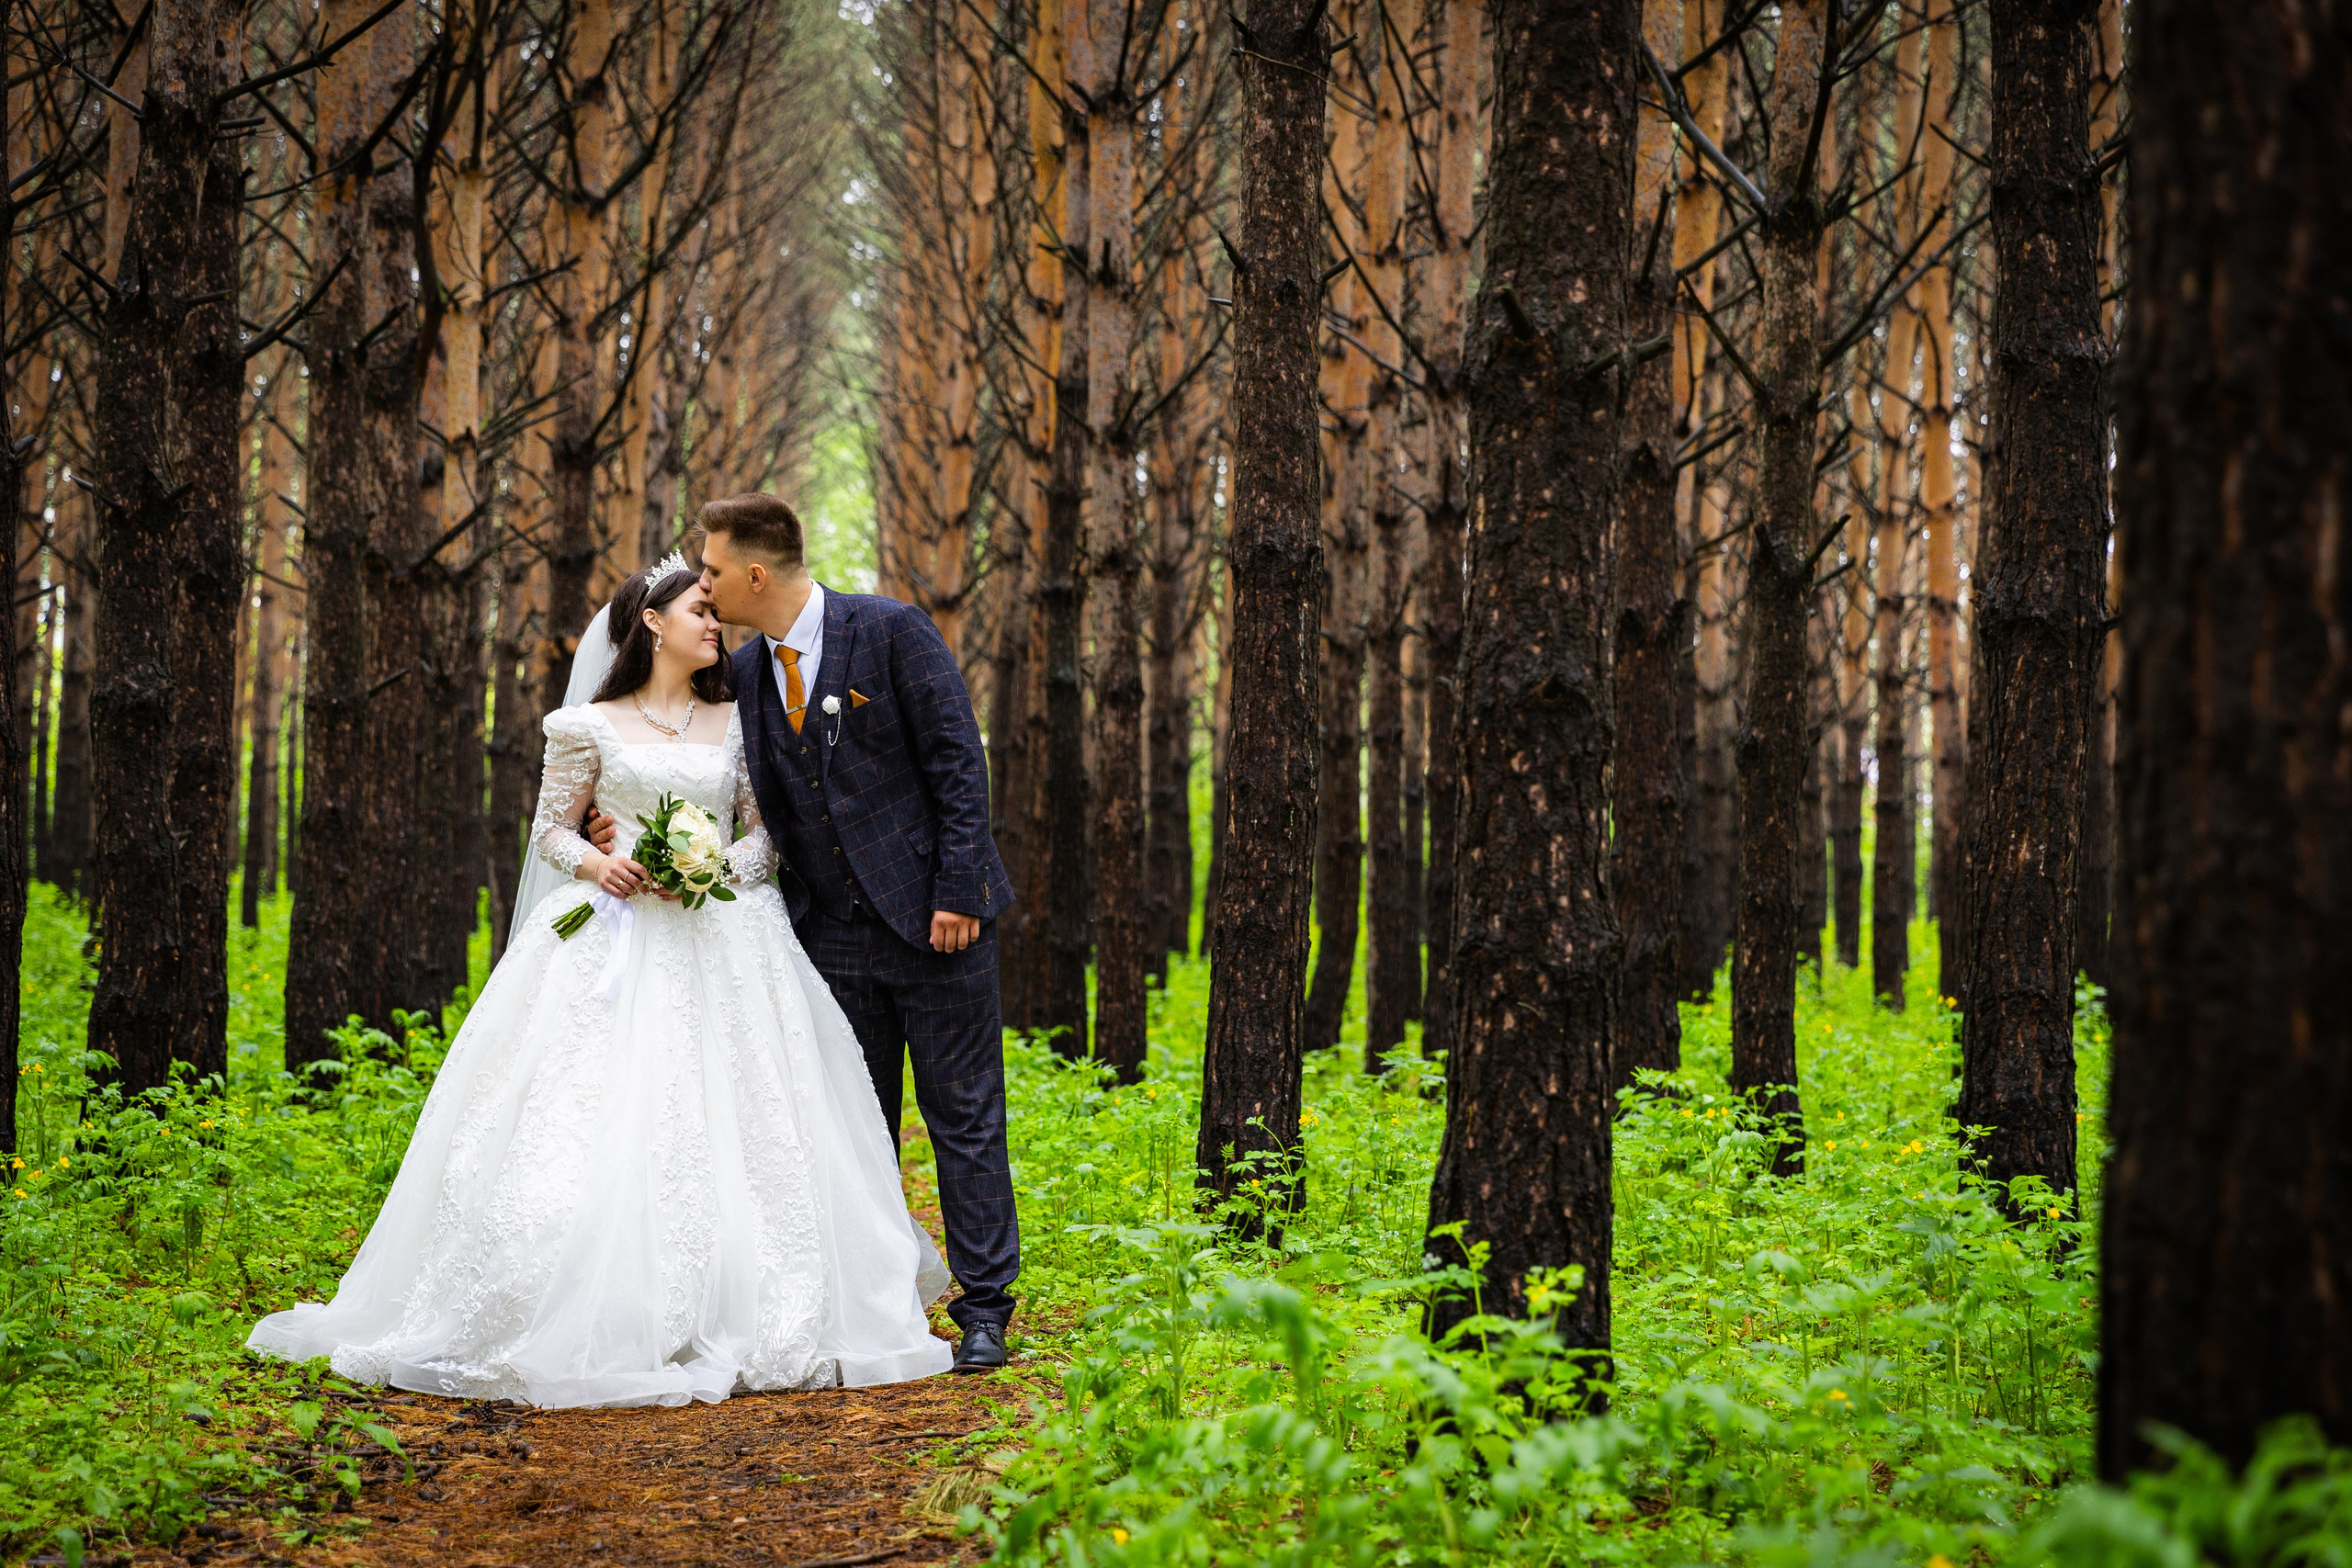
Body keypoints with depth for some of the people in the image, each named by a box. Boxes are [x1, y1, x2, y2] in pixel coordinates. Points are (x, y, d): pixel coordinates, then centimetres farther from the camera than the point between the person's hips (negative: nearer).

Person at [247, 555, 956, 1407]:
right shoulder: (593, 726, 7)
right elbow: (550, 829, 9)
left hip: (720, 941, 2)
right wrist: (596, 864, -11)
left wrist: (718, 870, -9)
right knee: (597, 1127, -11)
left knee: (719, 1126, -8)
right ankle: (603, 1321, -9)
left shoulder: (736, 723, 13)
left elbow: (766, 831, 11)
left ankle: (729, 1319, -4)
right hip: (614, 937, -2)